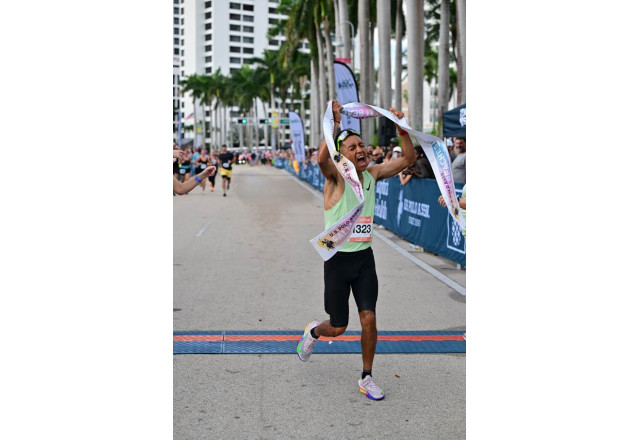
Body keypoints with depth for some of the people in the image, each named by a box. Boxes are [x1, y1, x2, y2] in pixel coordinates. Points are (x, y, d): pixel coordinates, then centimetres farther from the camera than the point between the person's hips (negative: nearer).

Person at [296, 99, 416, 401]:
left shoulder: (372, 174, 4)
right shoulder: (335, 176, -13)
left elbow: (408, 159, 4)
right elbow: (321, 158, -36)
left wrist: (401, 128, -9)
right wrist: (335, 124, -43)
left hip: (364, 258, 4)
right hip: (338, 259, -4)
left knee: (369, 319, -4)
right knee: (338, 327, 6)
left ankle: (366, 379, 13)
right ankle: (313, 332, 42)